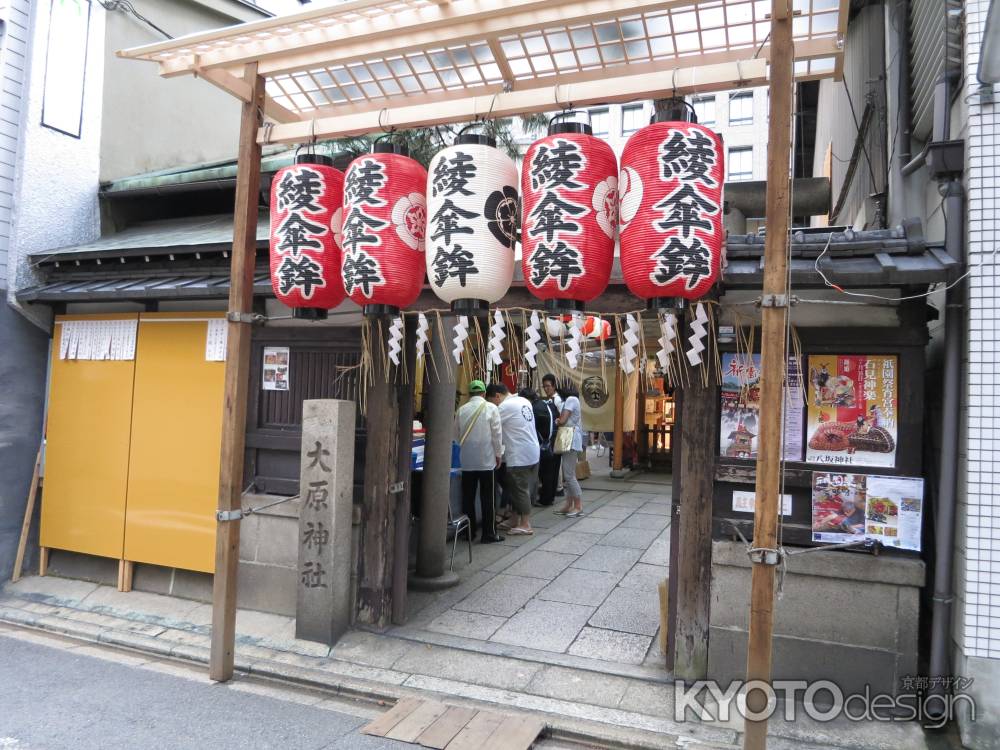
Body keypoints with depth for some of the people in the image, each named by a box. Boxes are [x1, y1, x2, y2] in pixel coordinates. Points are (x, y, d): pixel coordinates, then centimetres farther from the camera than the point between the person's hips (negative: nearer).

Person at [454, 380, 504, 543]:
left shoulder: (461, 410, 1)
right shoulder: (491, 408, -7)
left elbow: (456, 435, 9)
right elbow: (497, 433, -7)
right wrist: (498, 454, 4)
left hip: (467, 461, 3)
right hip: (487, 459, -3)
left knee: (468, 497, 11)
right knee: (488, 498, 3)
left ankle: (469, 531, 17)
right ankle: (489, 534, 6)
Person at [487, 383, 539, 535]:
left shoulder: (505, 406, -16)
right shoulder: (524, 401, 10)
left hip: (519, 456, -9)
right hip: (531, 452, 9)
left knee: (520, 490, 1)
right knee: (513, 487, 17)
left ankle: (526, 525, 8)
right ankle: (514, 520, 25)